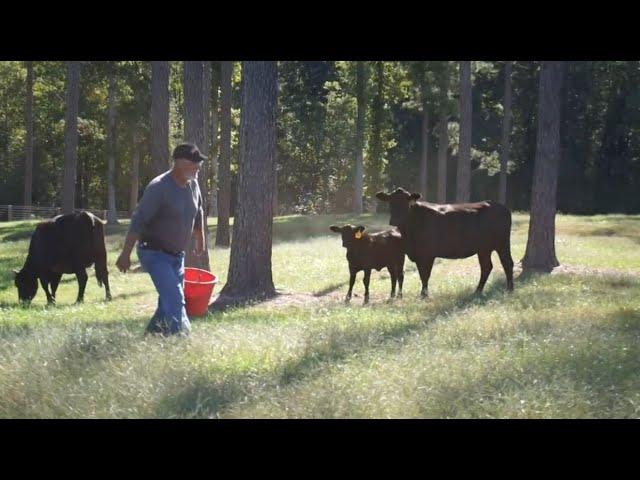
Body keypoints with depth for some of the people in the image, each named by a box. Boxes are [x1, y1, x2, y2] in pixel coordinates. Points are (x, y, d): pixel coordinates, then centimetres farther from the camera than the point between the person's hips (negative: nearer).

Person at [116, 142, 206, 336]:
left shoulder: (192, 184, 3)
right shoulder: (159, 187, -20)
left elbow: (198, 212, 22)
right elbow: (138, 220, -23)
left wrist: (200, 239, 30)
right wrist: (125, 254, -26)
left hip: (177, 255, 8)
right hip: (155, 253, -8)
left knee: (169, 302, 11)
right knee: (174, 301, -19)